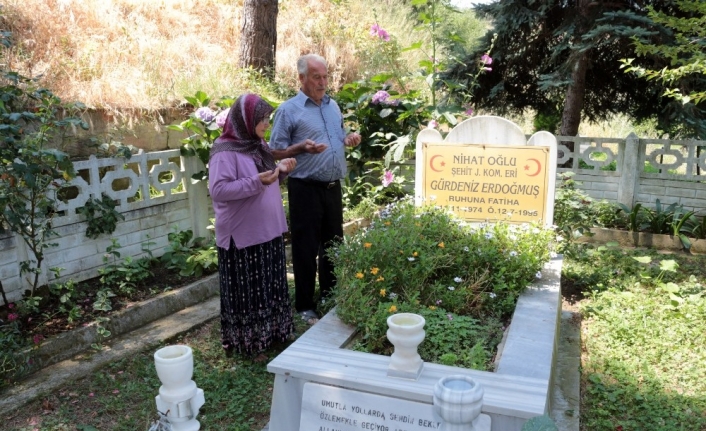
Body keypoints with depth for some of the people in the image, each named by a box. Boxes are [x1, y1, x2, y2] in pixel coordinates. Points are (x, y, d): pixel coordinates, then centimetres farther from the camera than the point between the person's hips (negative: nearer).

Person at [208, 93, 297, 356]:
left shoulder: (257, 144, 10)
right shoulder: (225, 151, -16)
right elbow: (217, 190, -23)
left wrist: (280, 170, 0)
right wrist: (256, 182, -26)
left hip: (268, 229, 8)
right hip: (242, 235, -8)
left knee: (270, 285, 16)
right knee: (245, 290, 3)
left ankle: (271, 332, 31)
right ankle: (245, 340, 18)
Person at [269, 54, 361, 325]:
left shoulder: (333, 106, 13)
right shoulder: (288, 110, -7)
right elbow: (276, 152, -8)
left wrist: (350, 140, 1)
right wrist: (302, 147, -23)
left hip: (333, 186, 7)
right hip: (305, 188, -6)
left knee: (333, 243, 15)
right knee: (306, 248, 1)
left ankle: (331, 297, 32)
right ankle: (305, 306, 14)